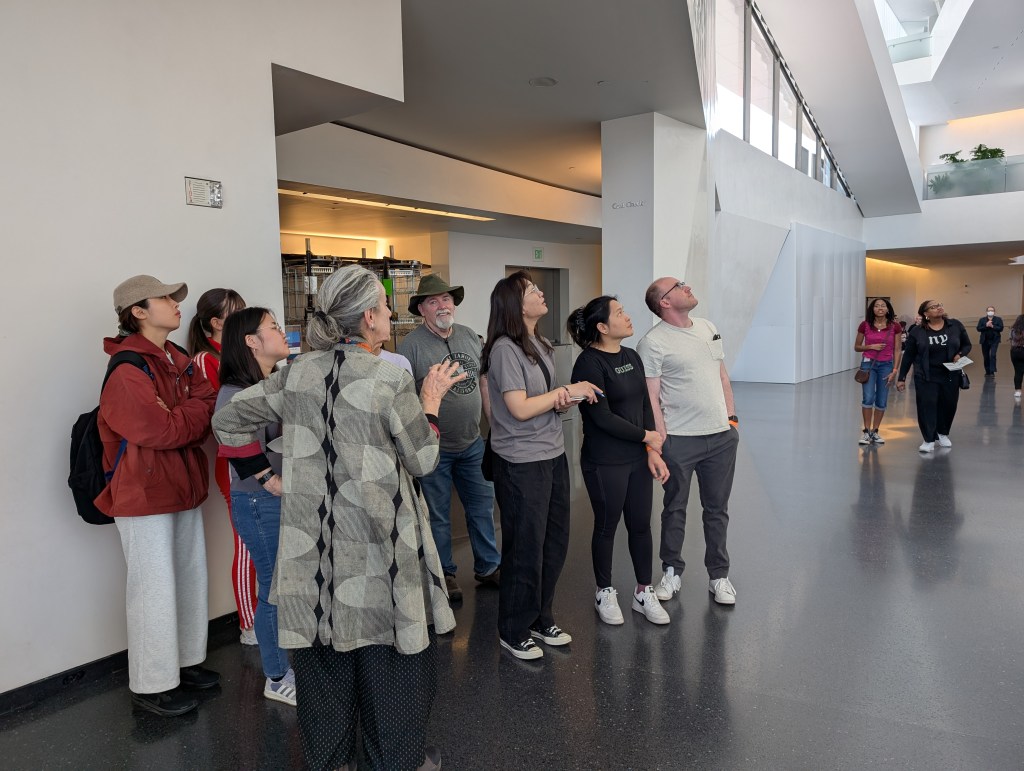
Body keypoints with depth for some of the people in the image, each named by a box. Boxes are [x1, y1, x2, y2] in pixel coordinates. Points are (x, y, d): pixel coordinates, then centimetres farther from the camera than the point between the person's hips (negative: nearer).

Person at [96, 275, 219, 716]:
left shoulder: (178, 361, 9)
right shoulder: (127, 373, -16)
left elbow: (202, 420, 4)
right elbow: (164, 431, -21)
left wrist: (185, 419, -16)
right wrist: (197, 407, -7)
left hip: (183, 485, 8)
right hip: (144, 493, -8)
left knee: (190, 577, 14)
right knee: (154, 589, 2)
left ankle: (186, 660, 32)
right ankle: (152, 684, 18)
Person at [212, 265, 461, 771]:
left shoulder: (298, 372, 0)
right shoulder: (392, 382, -15)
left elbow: (229, 420, 5)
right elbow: (422, 461, -5)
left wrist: (264, 475, 10)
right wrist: (431, 398, 6)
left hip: (312, 542, 5)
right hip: (376, 544, -5)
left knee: (323, 648, 18)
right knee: (388, 648, 13)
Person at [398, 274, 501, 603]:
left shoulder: (470, 337, 4)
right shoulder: (411, 344, -13)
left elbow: (484, 381, 13)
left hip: (473, 443, 5)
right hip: (434, 448, -5)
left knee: (482, 506, 15)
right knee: (438, 515, 10)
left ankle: (488, 567, 32)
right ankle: (445, 573, 28)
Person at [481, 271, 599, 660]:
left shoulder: (542, 346, 11)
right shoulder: (504, 349, -16)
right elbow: (520, 408, -21)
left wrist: (565, 401, -4)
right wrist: (567, 390, -12)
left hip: (553, 456, 8)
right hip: (521, 464, -8)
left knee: (554, 543, 16)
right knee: (525, 549, 4)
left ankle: (541, 619, 34)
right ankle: (513, 631, 24)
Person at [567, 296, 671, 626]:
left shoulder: (632, 357, 7)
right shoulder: (589, 363, -16)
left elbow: (645, 405, 6)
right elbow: (602, 417, -20)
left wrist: (653, 452, -3)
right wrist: (646, 436, -9)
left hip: (639, 458, 7)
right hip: (605, 463, -6)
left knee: (641, 525, 13)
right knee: (606, 527, 9)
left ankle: (644, 592, 30)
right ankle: (605, 593, 29)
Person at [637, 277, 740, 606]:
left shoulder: (708, 328, 10)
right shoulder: (653, 342, -11)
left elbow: (723, 376, 16)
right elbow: (651, 397, -12)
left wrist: (731, 417, 11)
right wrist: (661, 441, -15)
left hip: (721, 436, 5)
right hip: (680, 440, -5)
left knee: (717, 509, 14)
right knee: (675, 508, 10)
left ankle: (718, 575, 27)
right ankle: (672, 572, 27)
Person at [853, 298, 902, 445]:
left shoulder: (895, 327, -1)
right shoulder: (865, 325, -3)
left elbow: (897, 350, 2)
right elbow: (857, 347, 6)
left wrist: (894, 370, -5)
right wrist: (871, 346, -12)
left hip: (886, 365, 1)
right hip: (868, 363, -1)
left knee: (882, 402, 3)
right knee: (868, 398, -12)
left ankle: (875, 431, 18)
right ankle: (866, 431, 0)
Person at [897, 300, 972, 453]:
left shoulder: (955, 326, 0)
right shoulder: (917, 332, -4)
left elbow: (967, 345, 11)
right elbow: (908, 356, 1)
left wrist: (960, 355, -11)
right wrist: (901, 378, 1)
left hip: (950, 376, 2)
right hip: (926, 377, -2)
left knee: (948, 405, 10)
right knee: (926, 406, -6)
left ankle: (942, 433, 34)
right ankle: (929, 440, 3)